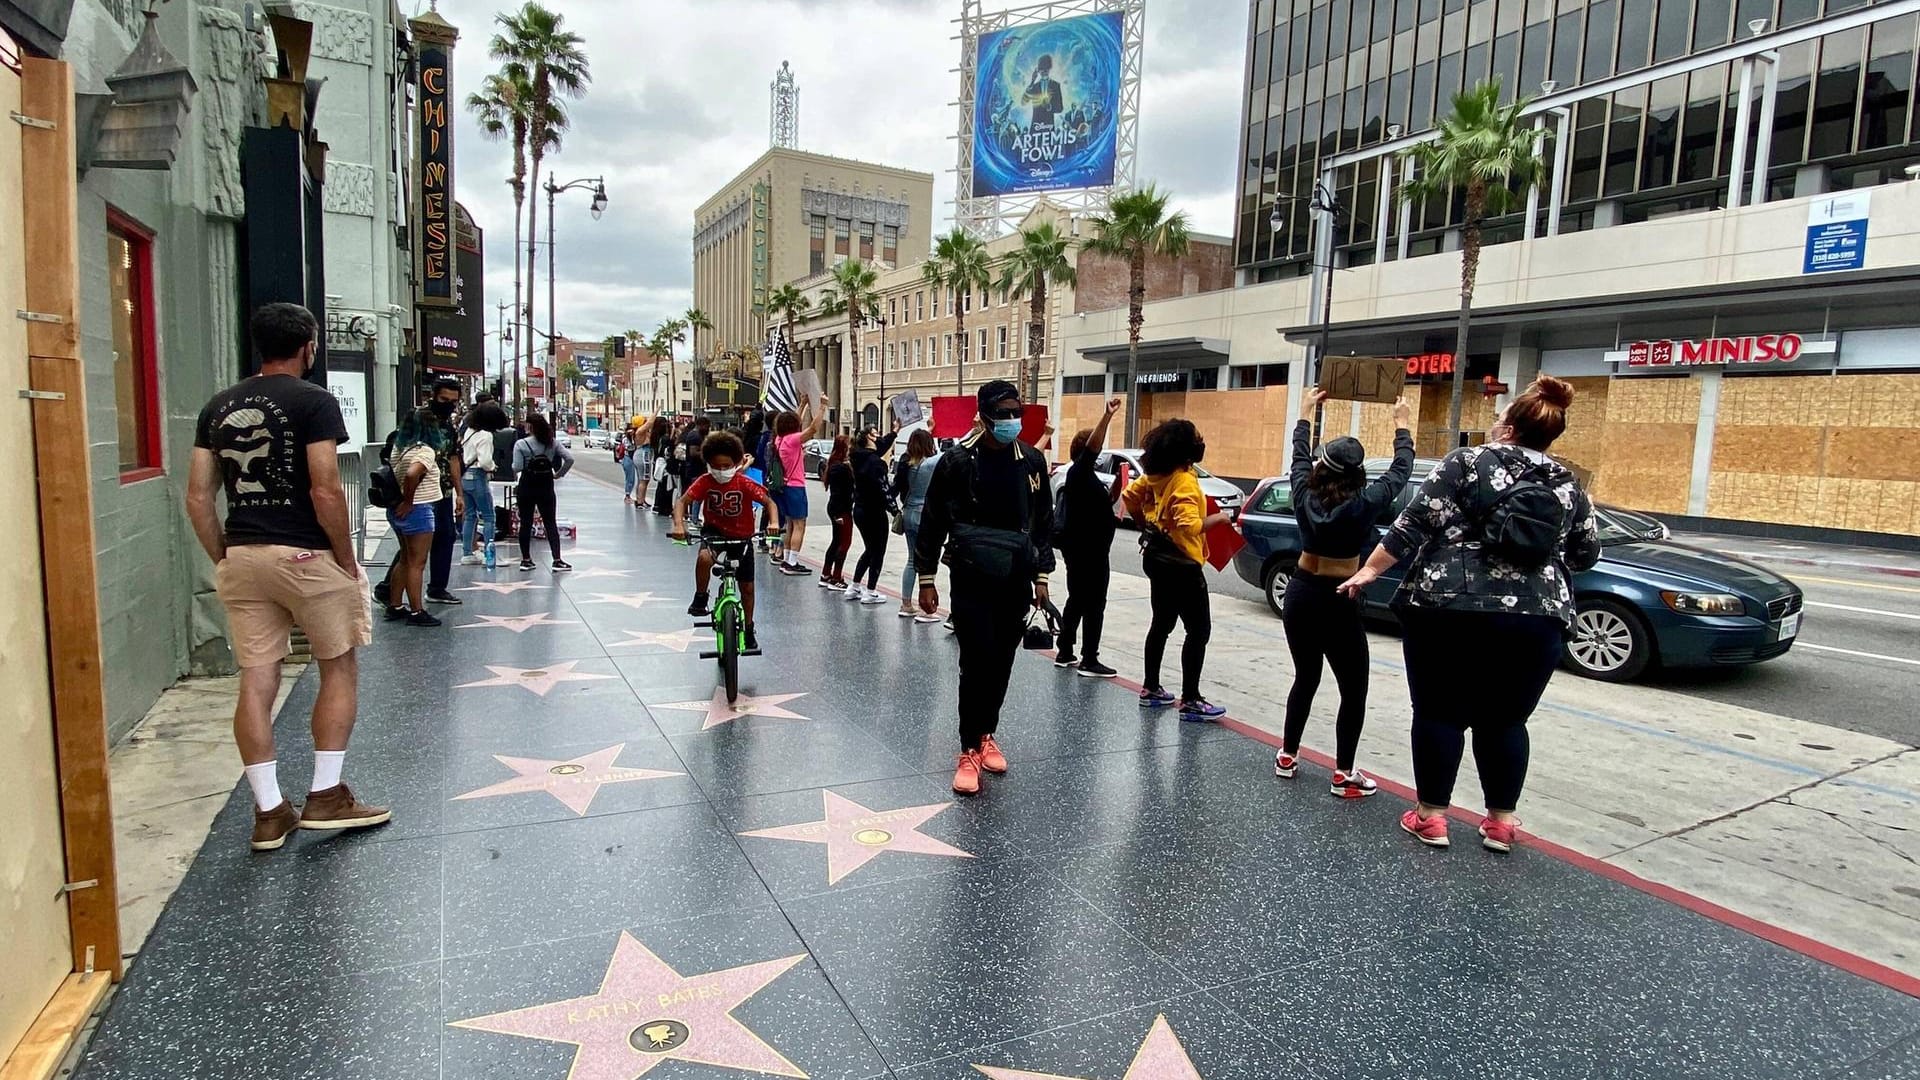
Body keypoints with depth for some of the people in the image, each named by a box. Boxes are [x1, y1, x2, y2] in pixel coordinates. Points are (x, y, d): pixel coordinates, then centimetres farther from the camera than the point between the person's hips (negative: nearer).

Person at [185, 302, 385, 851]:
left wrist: (223, 560, 15)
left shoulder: (219, 406, 11)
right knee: (339, 668, 9)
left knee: (256, 682, 7)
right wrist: (347, 560, -7)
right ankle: (326, 795, 9)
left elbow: (197, 498, 9)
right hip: (305, 555, -6)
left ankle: (269, 812, 14)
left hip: (241, 558, 6)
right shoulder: (314, 401, -8)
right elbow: (325, 492, -16)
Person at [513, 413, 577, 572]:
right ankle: (557, 560, -2)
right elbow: (570, 458, -8)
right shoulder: (553, 443, -1)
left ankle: (525, 560, 16)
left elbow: (517, 468, -12)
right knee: (550, 523, 5)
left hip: (526, 488, -1)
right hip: (546, 488, 1)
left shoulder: (521, 444, -8)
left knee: (525, 523, 9)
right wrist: (559, 474, 3)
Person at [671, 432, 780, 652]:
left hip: (742, 536, 0)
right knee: (704, 557, -36)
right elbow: (682, 502, -19)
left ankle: (749, 630, 27)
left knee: (747, 587, 6)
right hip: (714, 530, 0)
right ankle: (700, 598, -11)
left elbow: (769, 503, -18)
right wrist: (679, 524, -39)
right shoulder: (704, 482, -16)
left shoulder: (745, 484, -19)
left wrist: (774, 523, -38)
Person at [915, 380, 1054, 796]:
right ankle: (969, 751, 6)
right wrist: (926, 579, -4)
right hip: (972, 580, -3)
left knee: (1001, 664, 10)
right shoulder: (958, 461, -7)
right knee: (976, 663, -6)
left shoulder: (1032, 461, 4)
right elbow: (933, 523, -3)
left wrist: (1041, 575, 10)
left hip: (1016, 581, 4)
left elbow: (1043, 522, 11)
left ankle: (987, 734, 29)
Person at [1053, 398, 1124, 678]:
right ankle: (1089, 661, -2)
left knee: (1077, 601, 14)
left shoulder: (1087, 476, 16)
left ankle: (1065, 654, 20)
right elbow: (1092, 447, -30)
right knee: (1094, 604, -6)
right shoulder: (1078, 472, -13)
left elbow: (1107, 500, 22)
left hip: (1084, 549, 10)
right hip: (1089, 550, -10)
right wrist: (1108, 416, -37)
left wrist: (1118, 483, 5)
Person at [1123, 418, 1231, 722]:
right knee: (1199, 630, -1)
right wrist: (1218, 518, -14)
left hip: (1157, 559, 9)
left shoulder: (1155, 475, 3)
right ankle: (1190, 700, 1)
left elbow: (1130, 496, 15)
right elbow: (1190, 526, -30)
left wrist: (1145, 526, 23)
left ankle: (1151, 690, 25)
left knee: (1161, 624, 18)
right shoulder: (1184, 481, -21)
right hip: (1181, 564, -9)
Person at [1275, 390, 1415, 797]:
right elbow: (1400, 472, 2)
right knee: (1353, 690, 7)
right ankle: (1344, 774, 9)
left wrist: (1307, 413, 29)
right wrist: (1402, 426, 17)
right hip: (1338, 603, -5)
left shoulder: (1304, 494, -5)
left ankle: (1287, 756, 23)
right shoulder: (1363, 504, -15)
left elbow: (1300, 457, 16)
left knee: (1305, 679, 18)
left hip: (1299, 594, 5)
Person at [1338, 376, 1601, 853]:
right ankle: (1500, 822, 21)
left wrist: (1370, 569, -4)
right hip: (1535, 618, 4)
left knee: (1440, 712, 7)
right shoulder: (1568, 485, 12)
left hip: (1450, 608, -3)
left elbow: (1416, 523, -8)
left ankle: (1431, 817, 13)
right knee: (1504, 720, 16)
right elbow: (1586, 554, 20)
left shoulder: (1467, 462, 0)